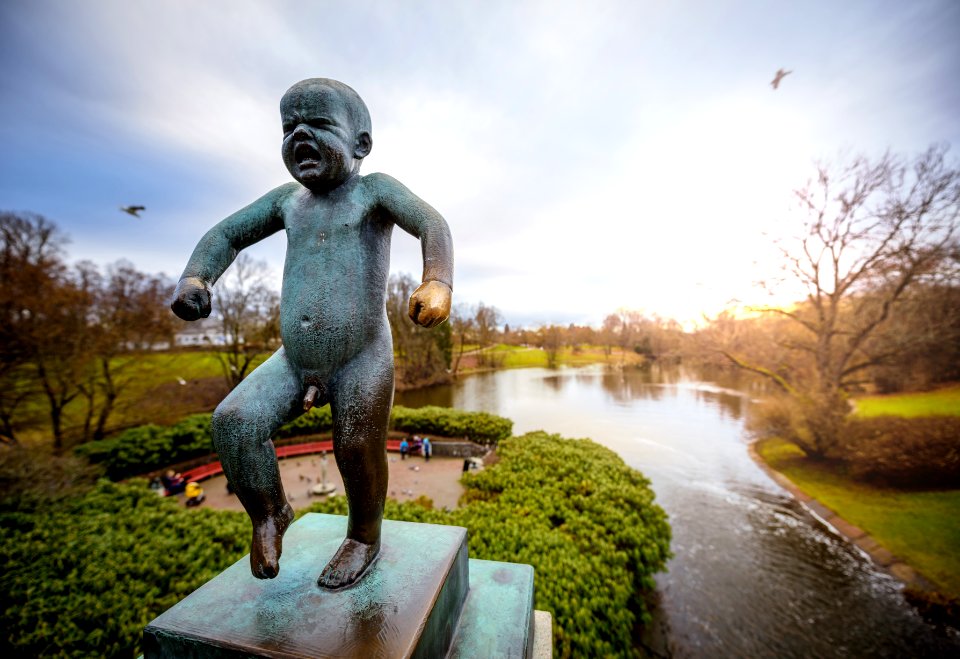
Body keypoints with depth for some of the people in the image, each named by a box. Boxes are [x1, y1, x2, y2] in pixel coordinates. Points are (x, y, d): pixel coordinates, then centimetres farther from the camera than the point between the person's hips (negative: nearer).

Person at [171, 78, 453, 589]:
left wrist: (437, 282, -39)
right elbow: (227, 234, 19)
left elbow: (431, 224, -19)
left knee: (357, 450, -1)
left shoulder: (374, 189, -2)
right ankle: (270, 513, 18)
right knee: (234, 421, -10)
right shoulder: (288, 198, 12)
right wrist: (194, 278, 0)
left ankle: (364, 538, 29)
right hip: (293, 361, 5)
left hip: (362, 360, -4)